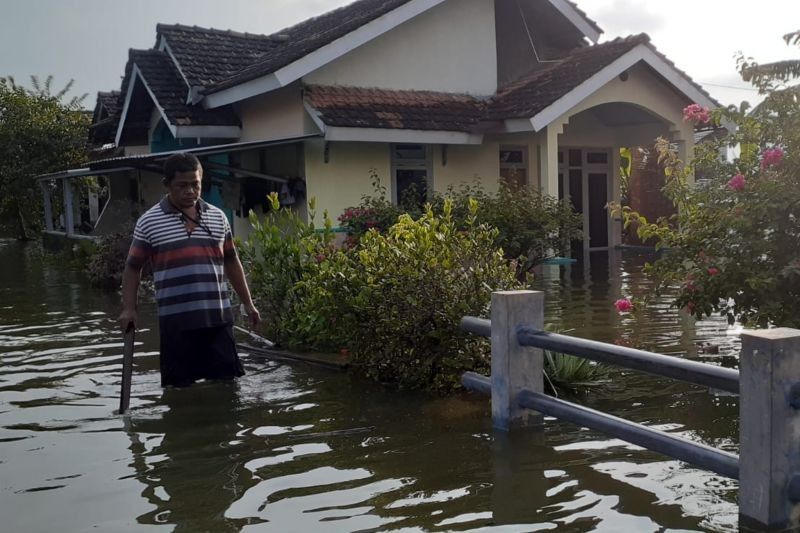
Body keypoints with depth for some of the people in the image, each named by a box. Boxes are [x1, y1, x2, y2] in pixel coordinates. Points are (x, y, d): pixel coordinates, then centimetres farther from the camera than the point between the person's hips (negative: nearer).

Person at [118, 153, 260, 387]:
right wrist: (129, 308, -6)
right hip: (176, 320, -3)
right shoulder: (148, 222, -1)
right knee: (179, 386, 6)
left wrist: (247, 303, 16)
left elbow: (231, 261, 17)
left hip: (218, 317, 3)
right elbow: (133, 267, 5)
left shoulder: (218, 217, 9)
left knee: (226, 380, 8)